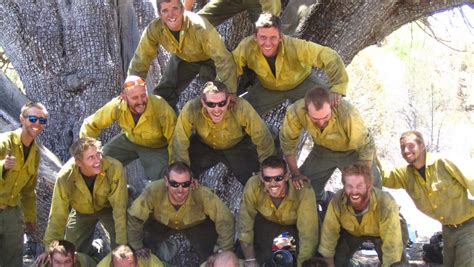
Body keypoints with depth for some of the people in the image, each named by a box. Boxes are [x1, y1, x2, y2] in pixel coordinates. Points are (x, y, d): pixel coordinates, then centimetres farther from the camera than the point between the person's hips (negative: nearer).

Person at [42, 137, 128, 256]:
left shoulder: (114, 168, -38)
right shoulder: (65, 177, -33)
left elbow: (120, 208, -30)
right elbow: (58, 215, -21)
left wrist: (122, 245, -29)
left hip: (108, 207, -1)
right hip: (81, 211, 2)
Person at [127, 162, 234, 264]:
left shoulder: (202, 195, -43)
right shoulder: (153, 192, -41)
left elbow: (225, 219, -31)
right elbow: (133, 218, -27)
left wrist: (223, 252, -23)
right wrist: (138, 248, -18)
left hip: (196, 224, -1)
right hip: (160, 223, 1)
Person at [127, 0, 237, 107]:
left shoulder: (199, 27, -40)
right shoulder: (154, 29, -29)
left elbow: (223, 59, -38)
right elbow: (140, 61, -18)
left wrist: (230, 93, -42)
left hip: (208, 59, -3)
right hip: (182, 58, 4)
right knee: (163, 94, 1)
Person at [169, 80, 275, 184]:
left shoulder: (241, 108, -37)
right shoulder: (191, 109, -35)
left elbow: (263, 139, -27)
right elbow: (179, 144, -24)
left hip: (238, 147, -1)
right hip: (203, 146, 1)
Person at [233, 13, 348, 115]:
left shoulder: (295, 46, -41)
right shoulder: (247, 47, -34)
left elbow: (330, 57, -39)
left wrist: (336, 89, -49)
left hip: (301, 81, -1)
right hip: (268, 87, 2)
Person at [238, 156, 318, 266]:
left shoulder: (304, 191, -39)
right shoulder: (253, 185, -34)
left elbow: (308, 236, -36)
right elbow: (245, 224, -24)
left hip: (296, 224, 0)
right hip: (267, 222, 0)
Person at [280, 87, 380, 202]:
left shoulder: (348, 114, -42)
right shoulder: (295, 112, -33)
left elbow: (366, 147, -27)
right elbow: (288, 141, -13)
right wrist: (295, 173, -9)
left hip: (351, 151, -2)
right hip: (323, 150, 3)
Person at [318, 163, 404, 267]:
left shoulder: (386, 204, -41)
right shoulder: (337, 201, -35)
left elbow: (392, 246, -37)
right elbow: (329, 234, -20)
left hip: (382, 231, -2)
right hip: (351, 231, 2)